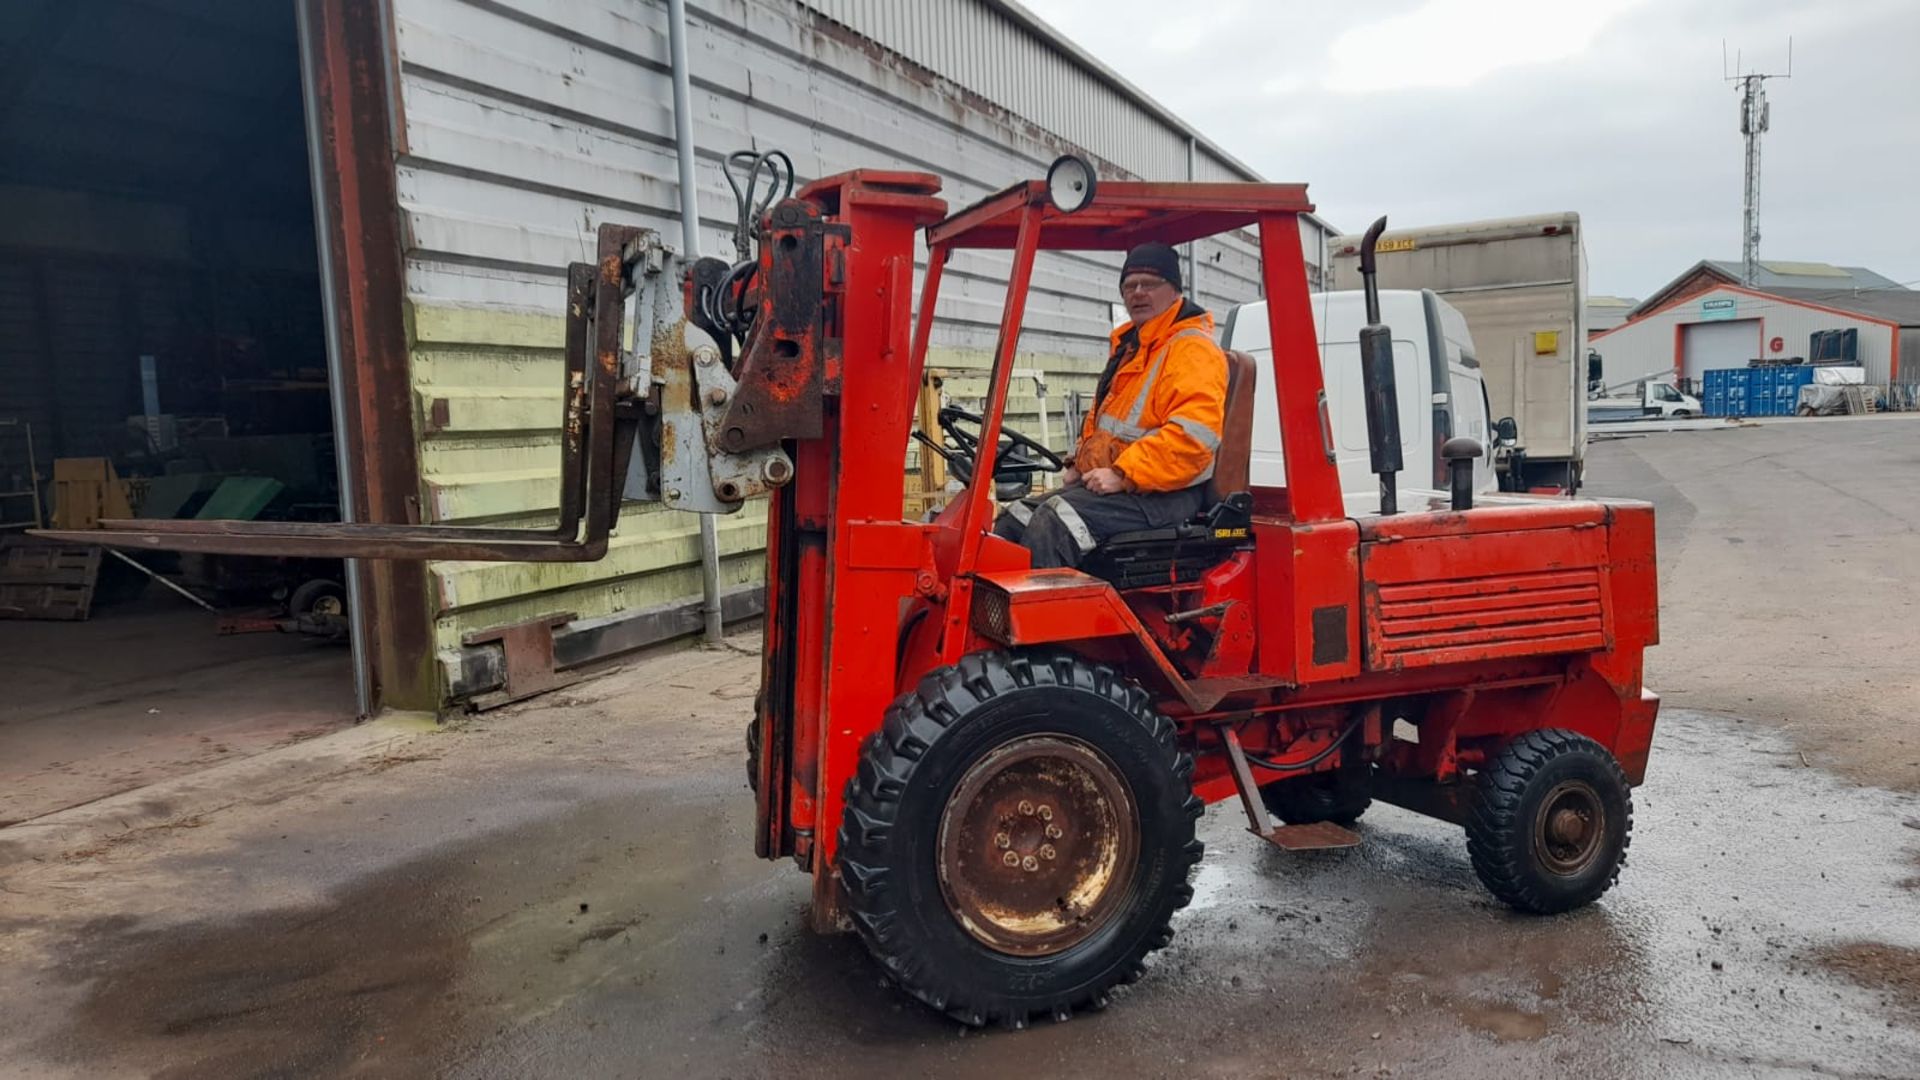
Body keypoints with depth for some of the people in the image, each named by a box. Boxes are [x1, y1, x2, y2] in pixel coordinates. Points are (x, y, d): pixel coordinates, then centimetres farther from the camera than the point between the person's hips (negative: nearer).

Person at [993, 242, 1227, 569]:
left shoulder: (1192, 349, -9)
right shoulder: (1129, 346, 24)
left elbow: (1194, 432, -24)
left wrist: (1123, 474, -23)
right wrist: (1078, 464, 15)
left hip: (1160, 494, -10)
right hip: (1110, 484, 10)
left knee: (1054, 521, -30)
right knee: (1013, 519, -2)